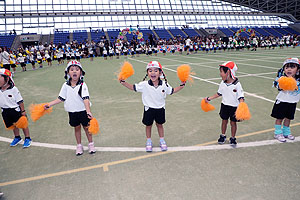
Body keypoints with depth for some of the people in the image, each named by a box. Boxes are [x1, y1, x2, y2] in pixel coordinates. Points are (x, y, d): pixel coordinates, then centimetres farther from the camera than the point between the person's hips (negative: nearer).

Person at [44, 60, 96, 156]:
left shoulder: (82, 85, -14)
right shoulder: (66, 86, -2)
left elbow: (86, 99, -22)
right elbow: (61, 98, 6)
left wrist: (88, 112, -31)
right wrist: (49, 104, 3)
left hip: (83, 110, -3)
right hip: (72, 111, 3)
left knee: (86, 127, 9)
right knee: (77, 128, 15)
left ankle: (91, 144, 28)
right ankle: (79, 146, 31)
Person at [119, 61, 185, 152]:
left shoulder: (164, 85, -10)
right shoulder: (144, 85, -15)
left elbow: (172, 91, 5)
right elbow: (133, 87, -8)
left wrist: (181, 86, -2)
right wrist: (123, 82, -17)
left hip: (160, 108, 1)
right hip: (149, 109, -1)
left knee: (160, 125, 16)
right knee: (148, 125, 12)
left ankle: (162, 140, 36)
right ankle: (149, 141, 33)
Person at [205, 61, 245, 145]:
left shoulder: (237, 84, -19)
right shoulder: (223, 83, -3)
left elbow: (241, 97, -19)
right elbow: (219, 93, 11)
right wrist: (209, 98, 9)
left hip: (234, 107, -4)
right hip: (224, 105, 4)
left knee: (233, 122, 8)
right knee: (224, 121, 15)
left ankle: (233, 138, 28)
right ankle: (223, 136, 34)